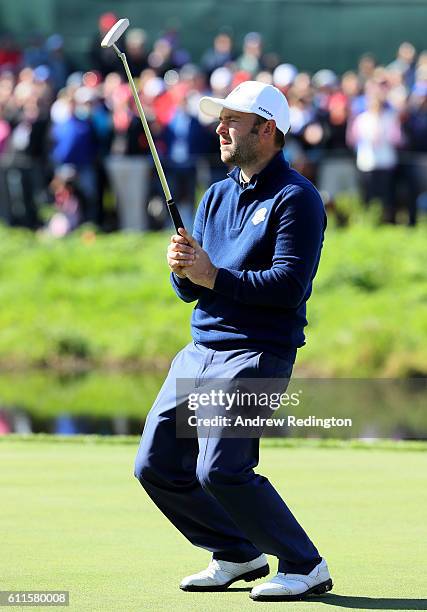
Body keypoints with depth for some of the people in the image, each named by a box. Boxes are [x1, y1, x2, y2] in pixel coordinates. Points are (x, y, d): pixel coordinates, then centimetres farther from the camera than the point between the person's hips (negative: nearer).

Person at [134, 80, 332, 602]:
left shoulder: (296, 198, -7)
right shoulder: (217, 195, 18)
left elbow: (289, 284, -18)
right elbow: (191, 290, 16)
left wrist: (213, 275, -20)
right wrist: (183, 271, -7)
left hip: (257, 355, -8)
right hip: (200, 352, 9)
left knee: (221, 472, -20)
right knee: (156, 466, 5)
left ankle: (306, 567, -5)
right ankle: (238, 555, 21)